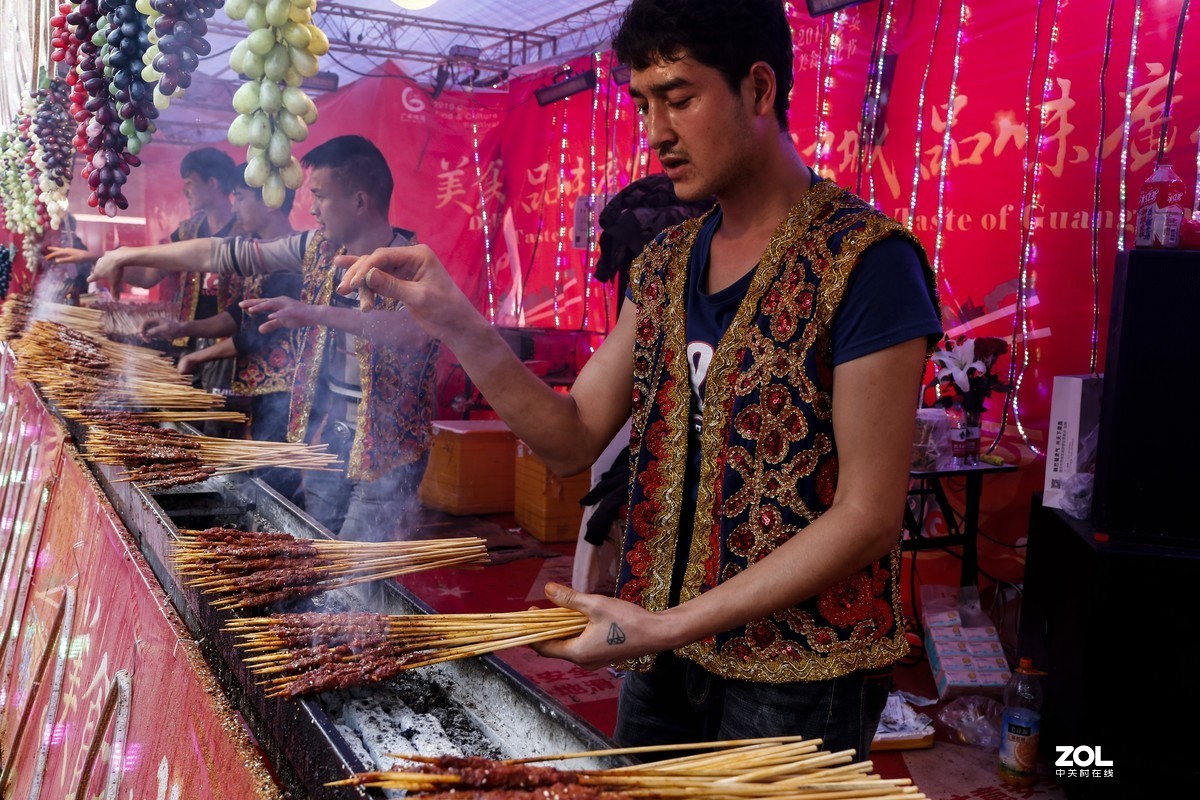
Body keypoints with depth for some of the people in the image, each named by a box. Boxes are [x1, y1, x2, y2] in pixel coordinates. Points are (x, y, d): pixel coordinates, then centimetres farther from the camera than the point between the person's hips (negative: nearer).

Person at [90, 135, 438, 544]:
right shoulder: (318, 248, 5)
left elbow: (418, 329, -37)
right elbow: (221, 255, 10)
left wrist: (318, 313, -41)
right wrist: (129, 255, 14)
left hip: (385, 454, -6)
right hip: (324, 441, 6)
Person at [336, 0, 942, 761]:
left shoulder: (864, 260, -16)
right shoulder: (665, 263, 5)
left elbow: (868, 517, -17)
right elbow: (576, 437, 2)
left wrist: (666, 625, -19)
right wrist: (457, 324, -11)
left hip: (796, 684, -6)